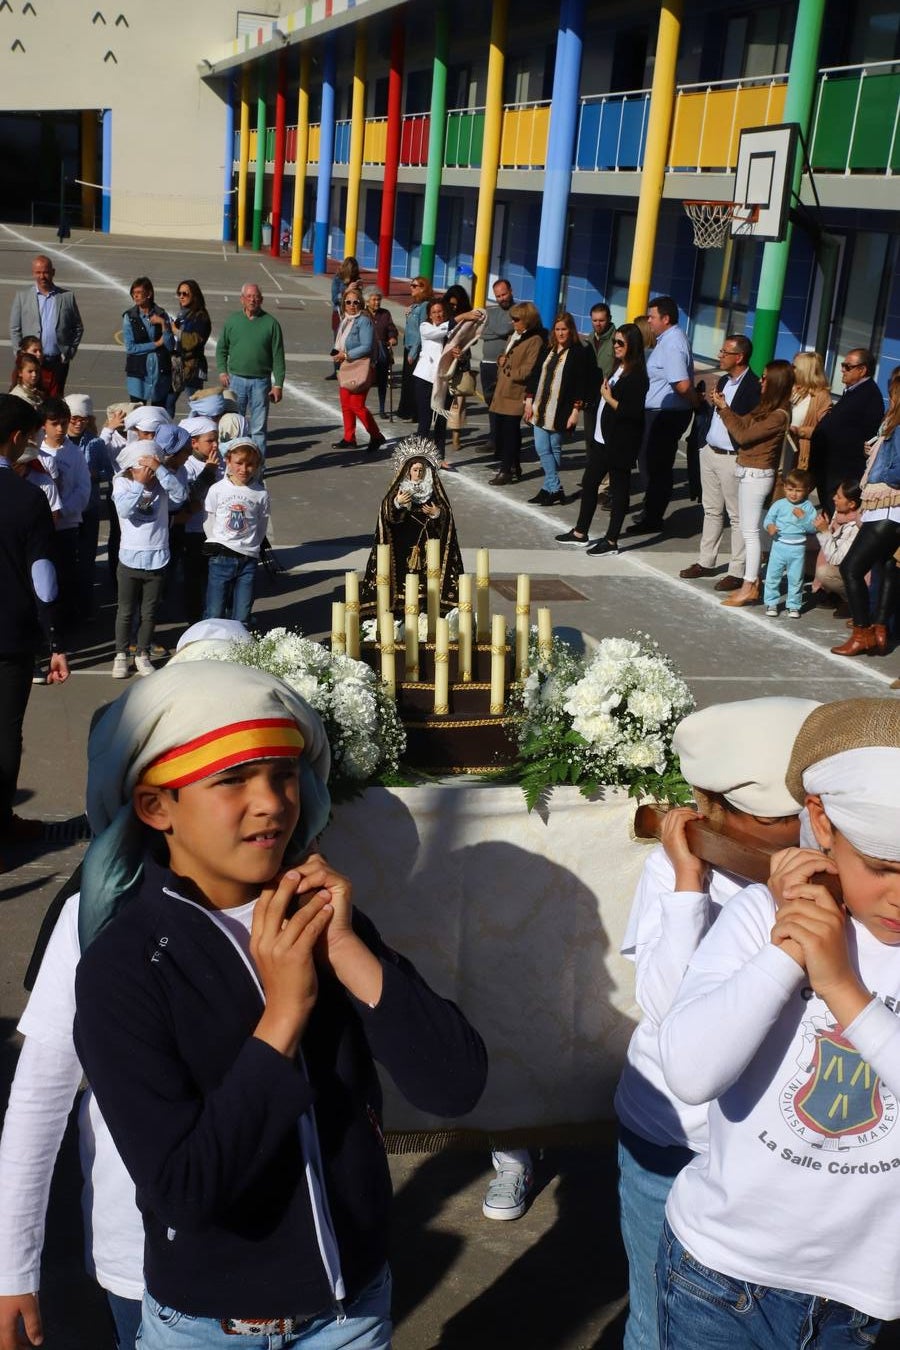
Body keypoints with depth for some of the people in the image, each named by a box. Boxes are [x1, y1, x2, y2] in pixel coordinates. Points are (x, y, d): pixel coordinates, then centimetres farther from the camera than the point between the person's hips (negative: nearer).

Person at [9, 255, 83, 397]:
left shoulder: (67, 297, 6)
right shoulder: (22, 296, 5)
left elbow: (78, 328, 10)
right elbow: (14, 329, 6)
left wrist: (70, 352, 0)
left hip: (58, 362, 1)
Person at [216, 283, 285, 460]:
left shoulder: (271, 323, 0)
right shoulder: (232, 321, 6)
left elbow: (278, 356, 0)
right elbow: (221, 349, 13)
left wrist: (278, 384, -4)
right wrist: (222, 371, -2)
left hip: (261, 381, -1)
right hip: (236, 379, 2)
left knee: (259, 428, 2)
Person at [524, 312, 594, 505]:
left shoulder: (579, 353, -6)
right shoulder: (548, 351, 12)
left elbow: (582, 383, -10)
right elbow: (535, 375, 13)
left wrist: (576, 411, -14)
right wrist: (529, 401, 7)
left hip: (560, 411, -6)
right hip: (541, 408, 6)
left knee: (554, 449, 1)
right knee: (541, 448, 1)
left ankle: (550, 489, 8)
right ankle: (554, 489, 6)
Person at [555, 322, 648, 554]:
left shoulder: (636, 375, -16)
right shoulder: (618, 369, 12)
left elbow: (634, 412, -22)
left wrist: (609, 398, -15)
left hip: (621, 443, -10)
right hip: (603, 439, 10)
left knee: (618, 489, 1)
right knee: (589, 482, 15)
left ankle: (611, 541, 10)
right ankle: (580, 533, 27)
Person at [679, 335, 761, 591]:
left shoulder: (753, 387, -16)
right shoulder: (724, 381, 12)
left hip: (732, 459, -9)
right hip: (710, 452, 9)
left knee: (737, 516, -2)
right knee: (711, 510, 16)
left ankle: (737, 572, 3)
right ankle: (706, 562, 26)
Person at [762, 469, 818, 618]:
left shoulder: (808, 507, -2)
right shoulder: (779, 505, -1)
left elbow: (813, 528, -6)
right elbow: (768, 518, 0)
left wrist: (803, 518, -20)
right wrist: (769, 526, -22)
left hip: (798, 549, 0)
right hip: (779, 545, 1)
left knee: (796, 579, 8)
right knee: (773, 576, 5)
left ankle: (794, 606, 19)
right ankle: (771, 603, 18)